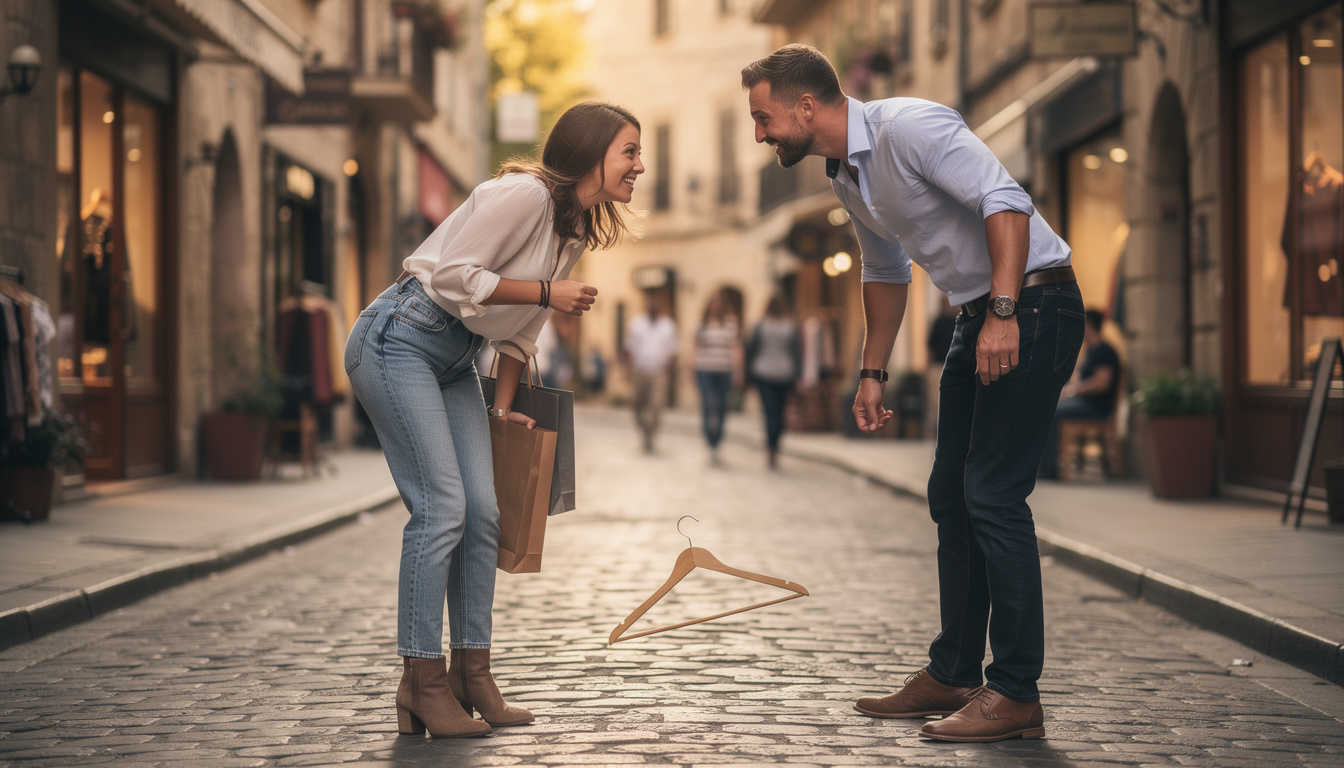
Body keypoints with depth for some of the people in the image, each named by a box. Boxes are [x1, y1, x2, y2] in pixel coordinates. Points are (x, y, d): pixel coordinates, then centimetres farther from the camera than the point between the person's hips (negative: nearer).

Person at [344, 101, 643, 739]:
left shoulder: (577, 230, 10)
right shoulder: (524, 195, -19)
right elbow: (453, 275, -22)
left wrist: (502, 406, 17)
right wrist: (546, 293, -17)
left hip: (455, 360, 9)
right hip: (399, 340, -9)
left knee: (482, 511, 2)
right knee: (441, 506, -13)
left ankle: (471, 674, 9)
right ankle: (422, 682, -6)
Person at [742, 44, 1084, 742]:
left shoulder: (908, 126, -17)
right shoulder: (846, 176, 13)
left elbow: (1006, 201, -25)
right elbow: (885, 274, 26)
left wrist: (1004, 313, -31)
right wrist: (872, 374, 24)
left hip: (1033, 305, -10)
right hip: (981, 318, 10)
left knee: (993, 494, -13)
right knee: (950, 495, 10)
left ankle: (1017, 692, -8)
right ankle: (954, 674, 19)